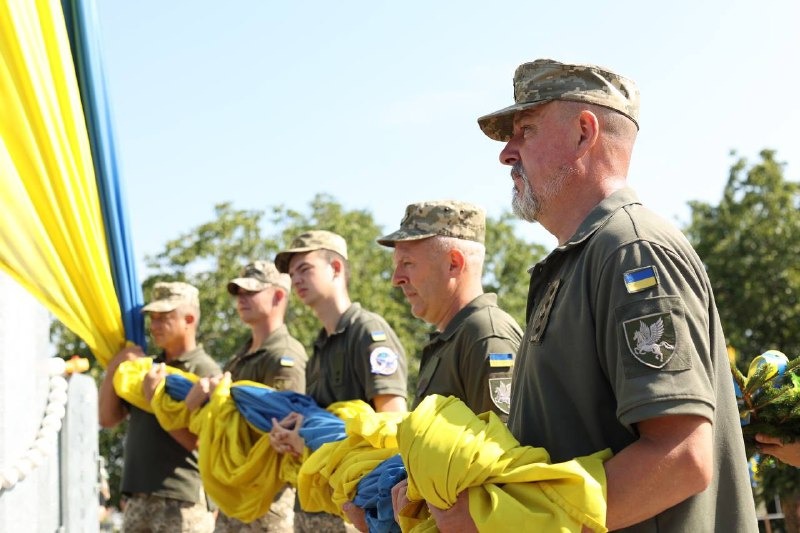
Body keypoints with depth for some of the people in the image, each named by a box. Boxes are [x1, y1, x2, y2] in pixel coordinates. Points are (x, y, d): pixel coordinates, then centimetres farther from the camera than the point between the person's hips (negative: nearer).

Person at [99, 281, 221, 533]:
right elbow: (107, 418, 11)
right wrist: (114, 367, 1)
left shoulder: (206, 372, -8)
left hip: (183, 502, -8)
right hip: (138, 499, 8)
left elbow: (198, 441, -18)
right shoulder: (147, 368, 16)